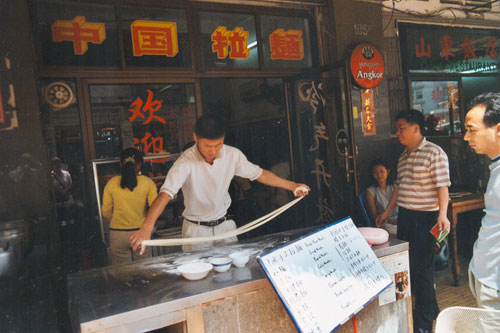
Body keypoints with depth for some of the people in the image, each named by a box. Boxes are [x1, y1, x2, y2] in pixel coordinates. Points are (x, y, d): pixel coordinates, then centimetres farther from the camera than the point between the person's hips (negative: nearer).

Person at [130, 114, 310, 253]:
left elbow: (259, 174, 3)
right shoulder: (186, 162, -24)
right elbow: (165, 194, -35)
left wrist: (291, 185, 4)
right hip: (196, 229, -3)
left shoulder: (233, 155, -10)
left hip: (225, 225, 4)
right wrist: (146, 228, -49)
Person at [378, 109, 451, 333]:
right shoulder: (403, 156, 13)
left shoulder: (434, 153, -10)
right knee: (405, 265, 14)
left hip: (424, 218, -8)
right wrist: (388, 211, 21)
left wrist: (442, 214, -27)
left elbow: (442, 186, -16)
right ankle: (431, 309, 33)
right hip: (404, 216, 8)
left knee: (421, 268, -2)